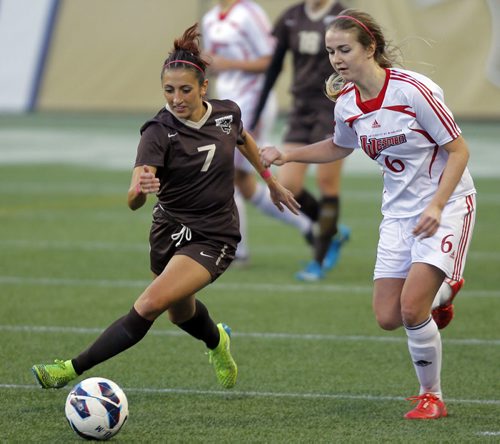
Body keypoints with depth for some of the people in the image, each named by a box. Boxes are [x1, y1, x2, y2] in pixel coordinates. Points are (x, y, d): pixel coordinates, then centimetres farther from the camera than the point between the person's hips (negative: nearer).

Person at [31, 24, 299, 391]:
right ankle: (217, 341, 60)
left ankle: (73, 369, -16)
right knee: (181, 315, 24)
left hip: (213, 239, -2)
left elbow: (244, 139, 19)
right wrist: (139, 188, -52)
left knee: (149, 305, -21)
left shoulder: (228, 113, -8)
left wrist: (271, 182, 27)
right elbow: (134, 201, -29)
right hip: (170, 232, 2)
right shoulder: (159, 133, -17)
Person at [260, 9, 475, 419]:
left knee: (412, 308, -19)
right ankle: (442, 292, 33)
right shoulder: (346, 103, -2)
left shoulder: (413, 89, -21)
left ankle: (432, 396, 3)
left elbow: (458, 150, -15)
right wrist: (287, 156, 9)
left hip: (447, 203, -6)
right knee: (388, 318, -1)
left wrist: (436, 207, -25)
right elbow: (340, 147, 21)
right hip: (399, 211, 6)